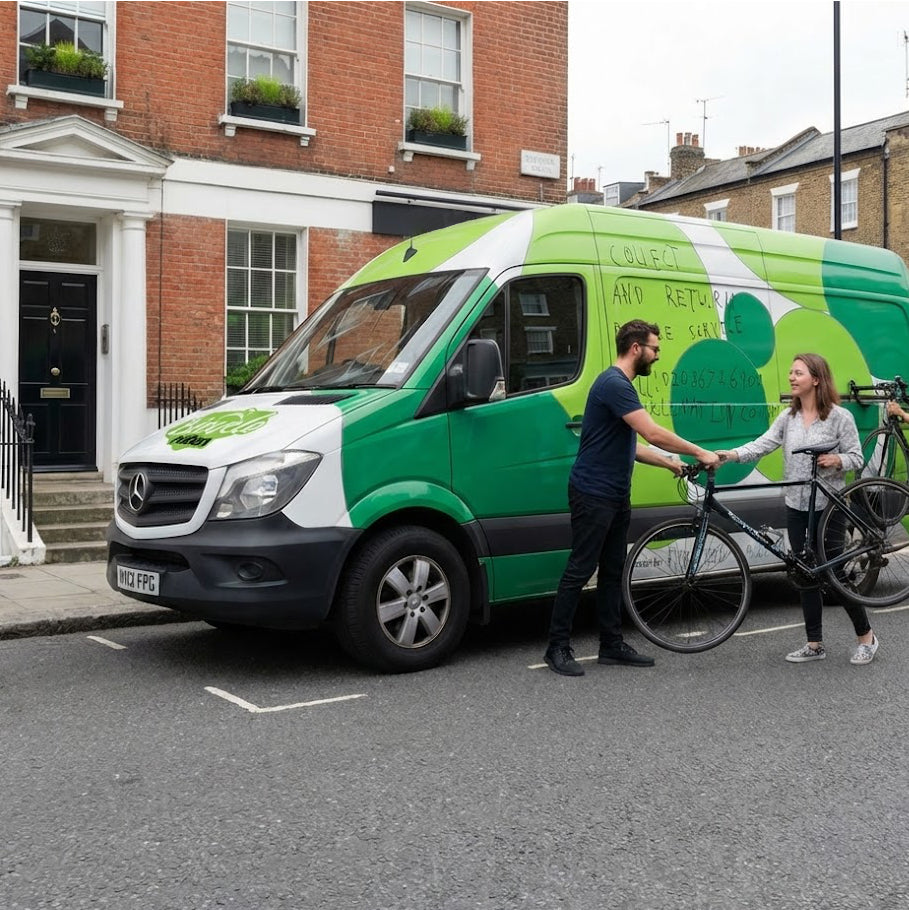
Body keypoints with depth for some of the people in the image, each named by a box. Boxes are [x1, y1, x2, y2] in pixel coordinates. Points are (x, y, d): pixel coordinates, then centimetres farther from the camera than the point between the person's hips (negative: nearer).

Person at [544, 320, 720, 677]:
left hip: (616, 496, 10)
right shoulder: (614, 384, -17)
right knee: (579, 571, -5)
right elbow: (653, 433, -23)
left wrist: (670, 463, 13)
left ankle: (612, 644, 21)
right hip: (593, 495, -10)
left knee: (612, 571, 13)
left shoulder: (622, 386, 17)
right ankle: (558, 648, 3)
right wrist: (700, 453, -14)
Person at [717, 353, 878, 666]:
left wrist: (837, 460, -25)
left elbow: (856, 458, -4)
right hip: (796, 506, 5)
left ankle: (865, 637, 21)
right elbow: (762, 444, -7)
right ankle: (814, 644, 19)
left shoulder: (840, 416, -7)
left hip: (829, 506, -5)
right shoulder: (788, 417, 5)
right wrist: (730, 454, -22)